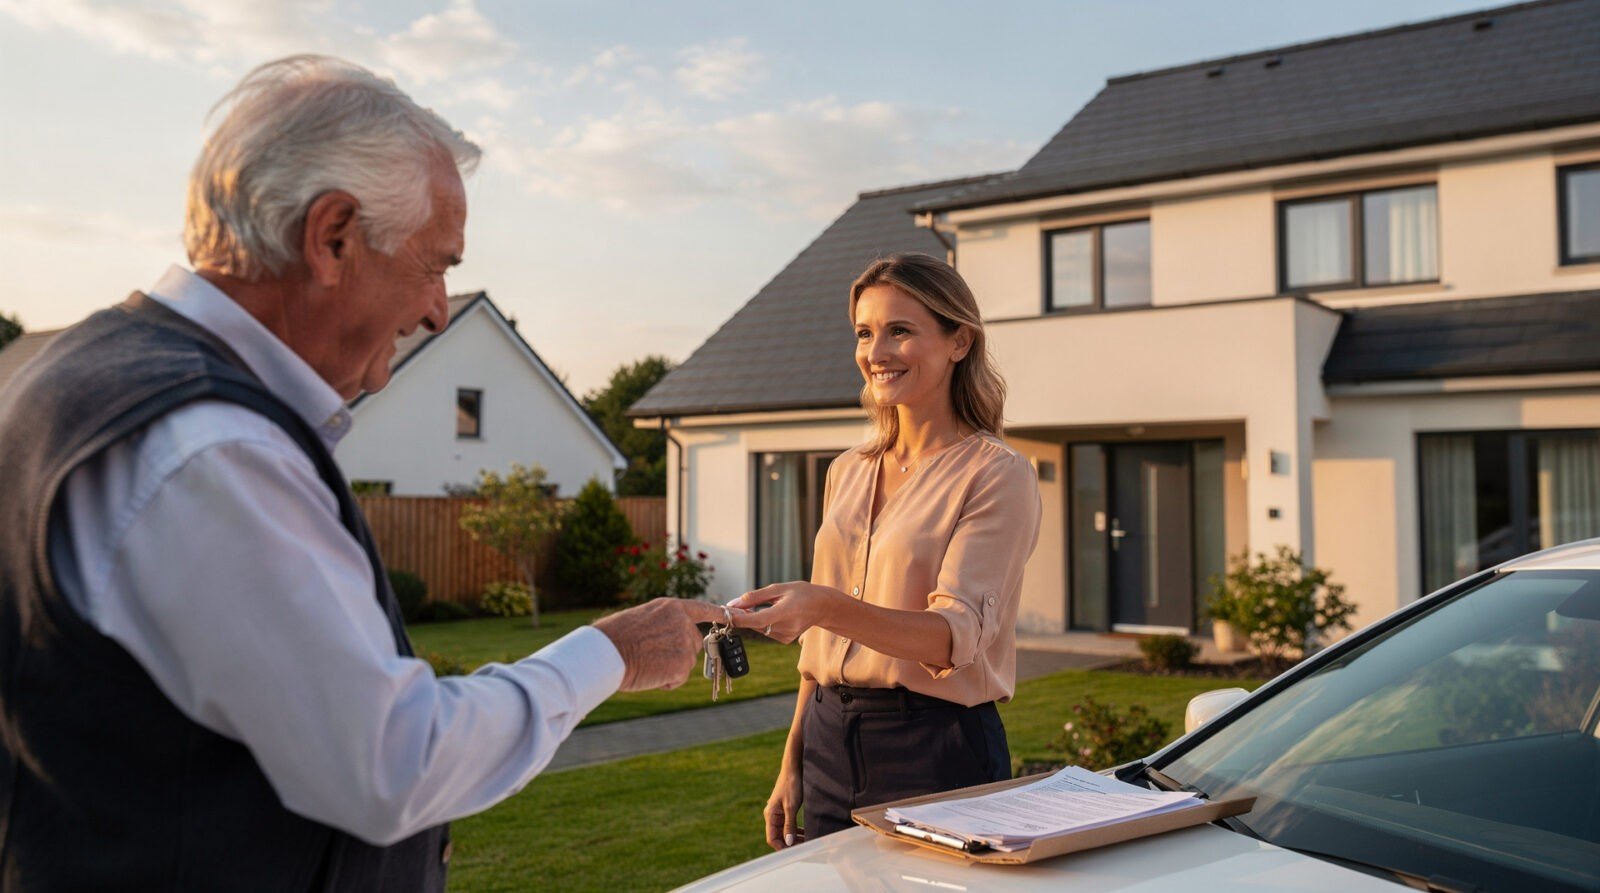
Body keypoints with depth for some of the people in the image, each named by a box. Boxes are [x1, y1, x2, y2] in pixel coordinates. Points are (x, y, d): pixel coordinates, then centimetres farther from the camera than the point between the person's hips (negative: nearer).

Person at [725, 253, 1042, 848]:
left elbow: (958, 633, -22)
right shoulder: (847, 473, 10)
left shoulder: (997, 475, -9)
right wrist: (792, 765, 11)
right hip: (831, 747, 5)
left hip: (938, 752, -5)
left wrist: (823, 604, -36)